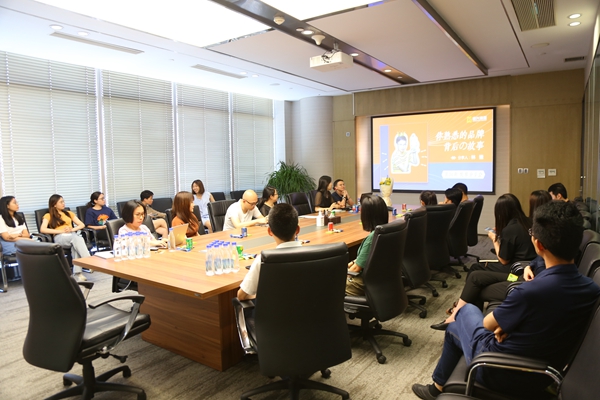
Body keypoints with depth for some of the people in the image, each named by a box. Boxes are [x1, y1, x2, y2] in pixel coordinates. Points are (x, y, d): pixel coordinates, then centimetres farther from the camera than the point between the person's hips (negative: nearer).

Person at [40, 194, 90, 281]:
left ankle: (77, 273, -44)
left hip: (72, 235, 3)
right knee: (78, 238, -38)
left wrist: (72, 229, 0)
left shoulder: (69, 213, 29)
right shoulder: (48, 216, 16)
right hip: (60, 238, -3)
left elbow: (82, 225, 21)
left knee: (76, 245, -37)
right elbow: (42, 229, -2)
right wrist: (61, 231, -10)